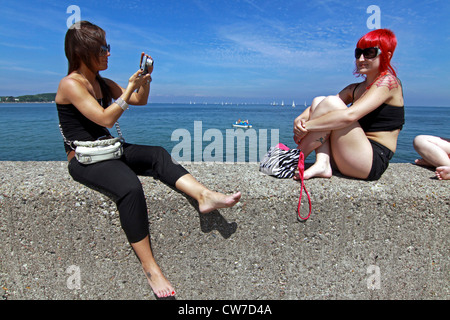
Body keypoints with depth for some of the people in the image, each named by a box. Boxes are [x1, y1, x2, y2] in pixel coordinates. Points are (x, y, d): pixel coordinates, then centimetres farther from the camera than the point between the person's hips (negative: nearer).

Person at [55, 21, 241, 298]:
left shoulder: (102, 83, 13)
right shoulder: (71, 84, -11)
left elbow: (140, 101, 18)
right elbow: (106, 119, -21)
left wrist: (145, 78, 1)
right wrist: (131, 86, -17)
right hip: (83, 160, -8)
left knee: (158, 155, -16)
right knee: (129, 186, -33)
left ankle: (204, 195, -33)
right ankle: (150, 268, -28)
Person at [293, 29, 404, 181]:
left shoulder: (388, 82, -7)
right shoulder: (354, 89, 18)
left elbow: (350, 115, -23)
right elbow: (316, 106, 8)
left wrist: (307, 126, -21)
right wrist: (300, 119, -14)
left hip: (372, 162, -8)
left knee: (331, 102, -21)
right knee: (318, 100, -2)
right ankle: (322, 164, -16)